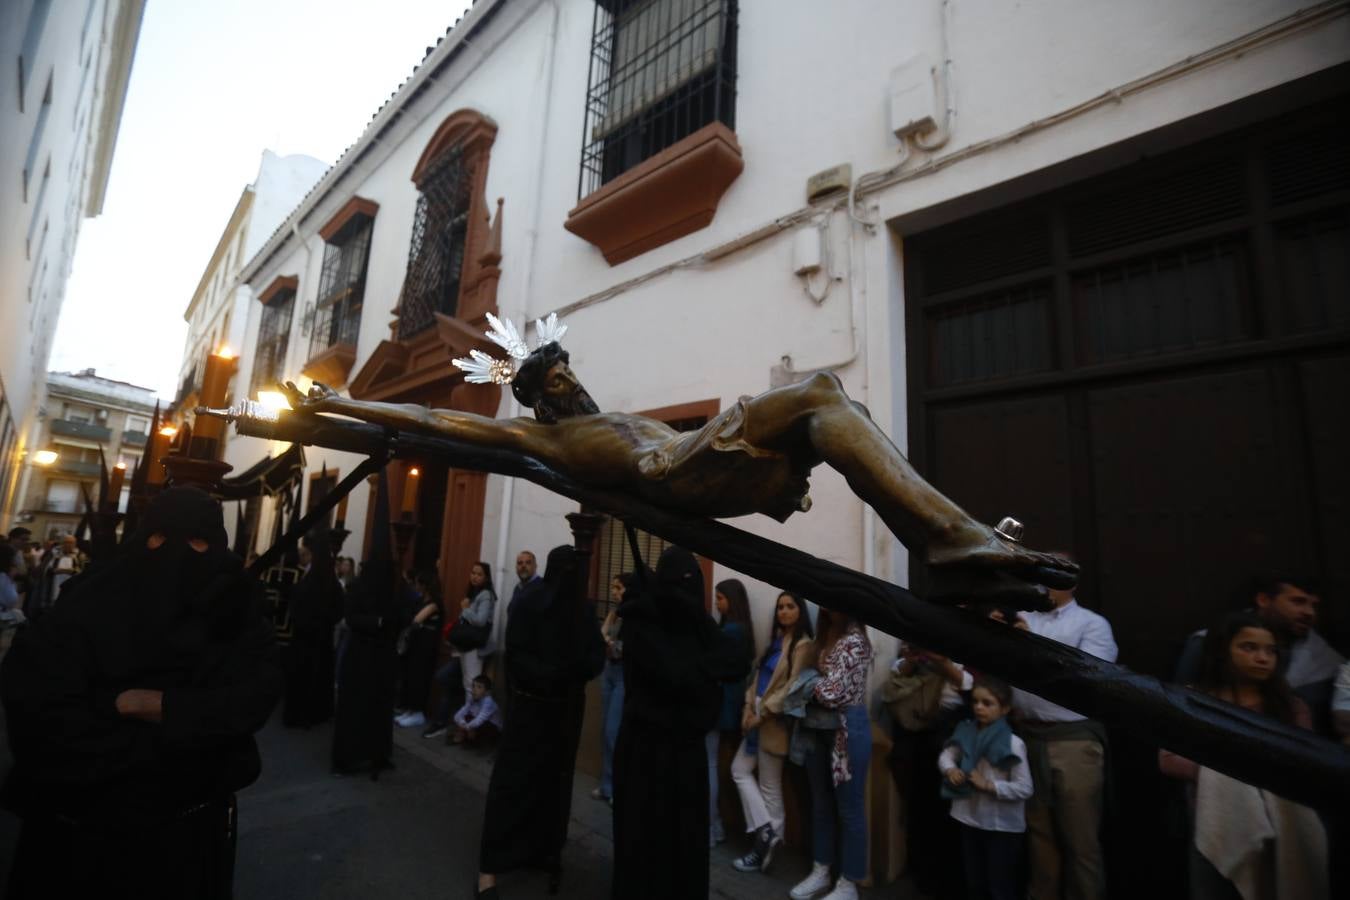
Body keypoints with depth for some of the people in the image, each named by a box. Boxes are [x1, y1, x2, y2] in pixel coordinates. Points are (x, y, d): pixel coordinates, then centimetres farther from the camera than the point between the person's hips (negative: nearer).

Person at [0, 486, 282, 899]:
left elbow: (258, 694, -16)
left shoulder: (236, 612, -8)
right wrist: (169, 743, -19)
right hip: (80, 823, -2)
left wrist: (155, 705, -23)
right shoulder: (88, 604, -13)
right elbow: (36, 708, -21)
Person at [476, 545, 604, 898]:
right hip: (531, 705, -4)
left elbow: (597, 655, -2)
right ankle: (489, 869, 13)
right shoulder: (527, 601, -13)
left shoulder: (584, 608, -3)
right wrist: (551, 676, -29)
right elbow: (516, 655, -16)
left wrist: (578, 671, -23)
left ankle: (545, 853, 32)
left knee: (556, 782, 15)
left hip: (567, 707, 4)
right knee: (512, 781, 1)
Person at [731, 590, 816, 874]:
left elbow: (793, 688, -19)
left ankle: (767, 834, 17)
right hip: (758, 717, 9)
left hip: (776, 721, -9)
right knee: (740, 770, 10)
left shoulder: (804, 646, -13)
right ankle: (765, 833, 17)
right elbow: (758, 676, 11)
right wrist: (748, 708, -1)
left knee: (769, 786, 3)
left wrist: (763, 714, -17)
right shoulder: (775, 640, 12)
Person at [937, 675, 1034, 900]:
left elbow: (1024, 788, -18)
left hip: (1002, 827, -5)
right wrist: (950, 769, -19)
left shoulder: (1013, 743, -19)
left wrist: (988, 785, -25)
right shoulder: (967, 732, -3)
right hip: (970, 820, 5)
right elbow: (946, 755, 2)